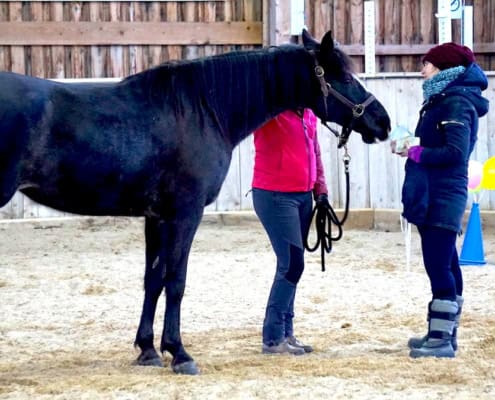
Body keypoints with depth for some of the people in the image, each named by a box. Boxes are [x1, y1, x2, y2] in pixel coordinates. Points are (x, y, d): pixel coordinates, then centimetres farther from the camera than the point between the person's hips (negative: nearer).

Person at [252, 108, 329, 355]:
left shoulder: (308, 114, 12)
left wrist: (321, 191, 14)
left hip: (304, 195, 8)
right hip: (275, 196, -8)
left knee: (292, 265, 10)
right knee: (291, 264, -11)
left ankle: (286, 333, 16)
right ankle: (273, 339, -5)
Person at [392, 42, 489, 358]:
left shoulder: (456, 103, -14)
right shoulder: (443, 101, 17)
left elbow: (456, 152, -23)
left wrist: (417, 153, -15)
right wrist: (413, 147, 0)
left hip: (442, 199, -10)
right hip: (434, 198, 10)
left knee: (438, 266, -10)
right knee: (445, 266, 14)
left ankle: (442, 339, -10)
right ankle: (444, 333, 20)